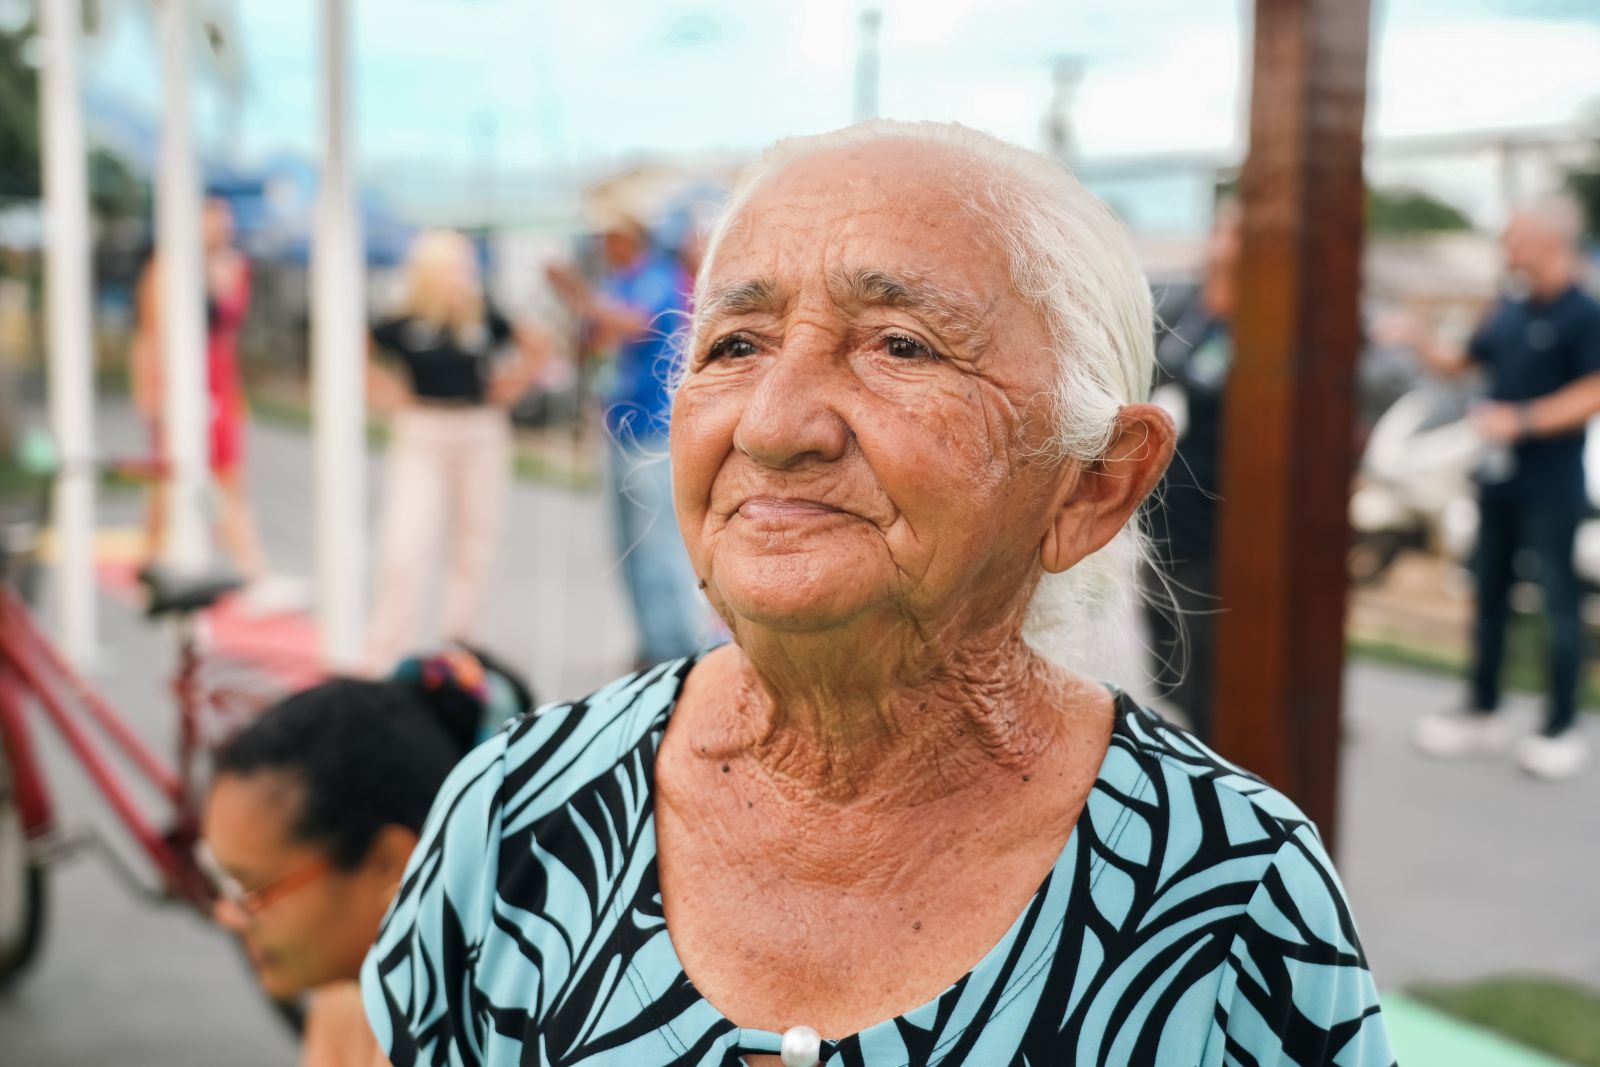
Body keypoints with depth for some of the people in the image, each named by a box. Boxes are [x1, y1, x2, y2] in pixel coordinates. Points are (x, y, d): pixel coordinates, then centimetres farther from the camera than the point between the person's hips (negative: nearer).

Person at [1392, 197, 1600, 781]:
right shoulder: (1510, 311, 10)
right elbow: (1460, 361, 20)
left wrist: (1521, 419, -25)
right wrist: (1419, 338, 4)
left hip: (1552, 485, -7)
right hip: (1500, 477, 8)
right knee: (1489, 594, 14)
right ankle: (1482, 712, 26)